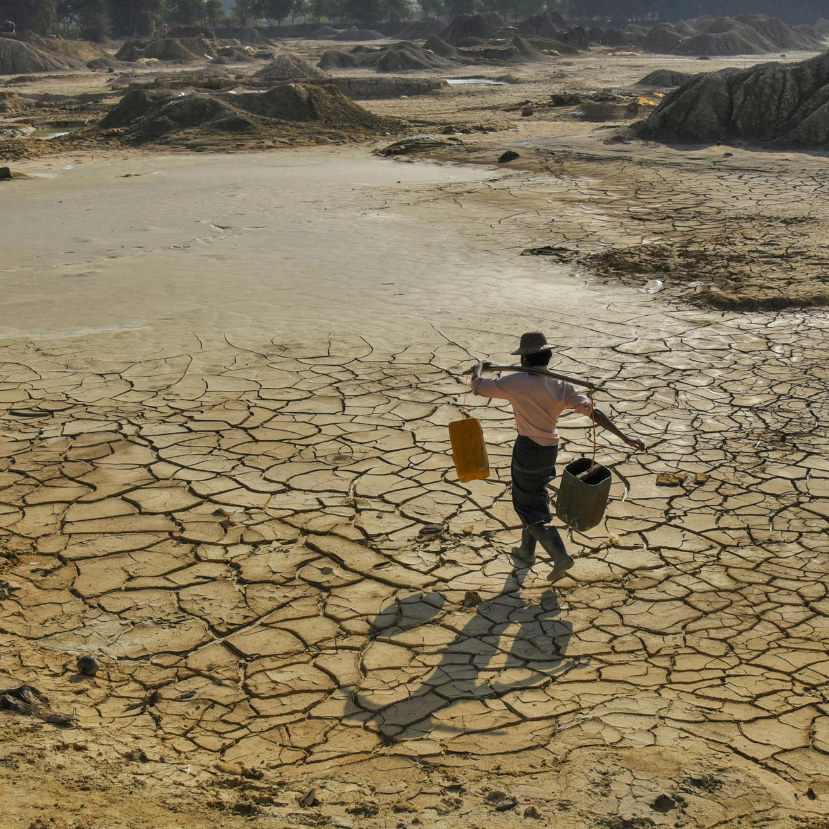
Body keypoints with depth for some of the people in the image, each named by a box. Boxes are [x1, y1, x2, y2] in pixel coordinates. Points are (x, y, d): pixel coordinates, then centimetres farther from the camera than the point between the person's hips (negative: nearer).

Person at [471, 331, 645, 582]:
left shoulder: (517, 382, -16)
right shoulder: (562, 386, -2)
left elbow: (478, 387, -7)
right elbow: (593, 412, -8)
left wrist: (479, 369, 15)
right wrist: (623, 436, -8)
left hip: (527, 450, -6)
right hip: (550, 448, 6)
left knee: (529, 507, 4)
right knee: (534, 498, 25)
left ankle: (560, 556, -7)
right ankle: (527, 550, 39)